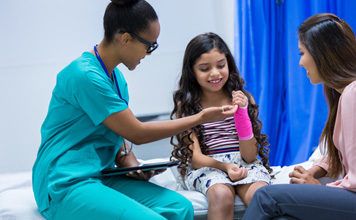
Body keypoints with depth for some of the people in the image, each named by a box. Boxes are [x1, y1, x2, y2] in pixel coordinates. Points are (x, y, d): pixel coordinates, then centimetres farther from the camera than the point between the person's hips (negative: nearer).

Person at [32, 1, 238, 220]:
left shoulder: (117, 78, 12)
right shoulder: (86, 76, -18)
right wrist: (201, 117, -6)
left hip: (101, 176, 9)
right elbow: (137, 134, -14)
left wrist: (131, 164, -4)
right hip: (66, 186, -9)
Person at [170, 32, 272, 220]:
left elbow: (250, 156, -1)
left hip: (245, 164, 1)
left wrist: (241, 113, -13)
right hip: (206, 166, -1)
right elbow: (195, 157, -4)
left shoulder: (243, 98, 5)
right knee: (222, 195, -35)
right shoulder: (185, 105, 3)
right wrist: (224, 167, -24)